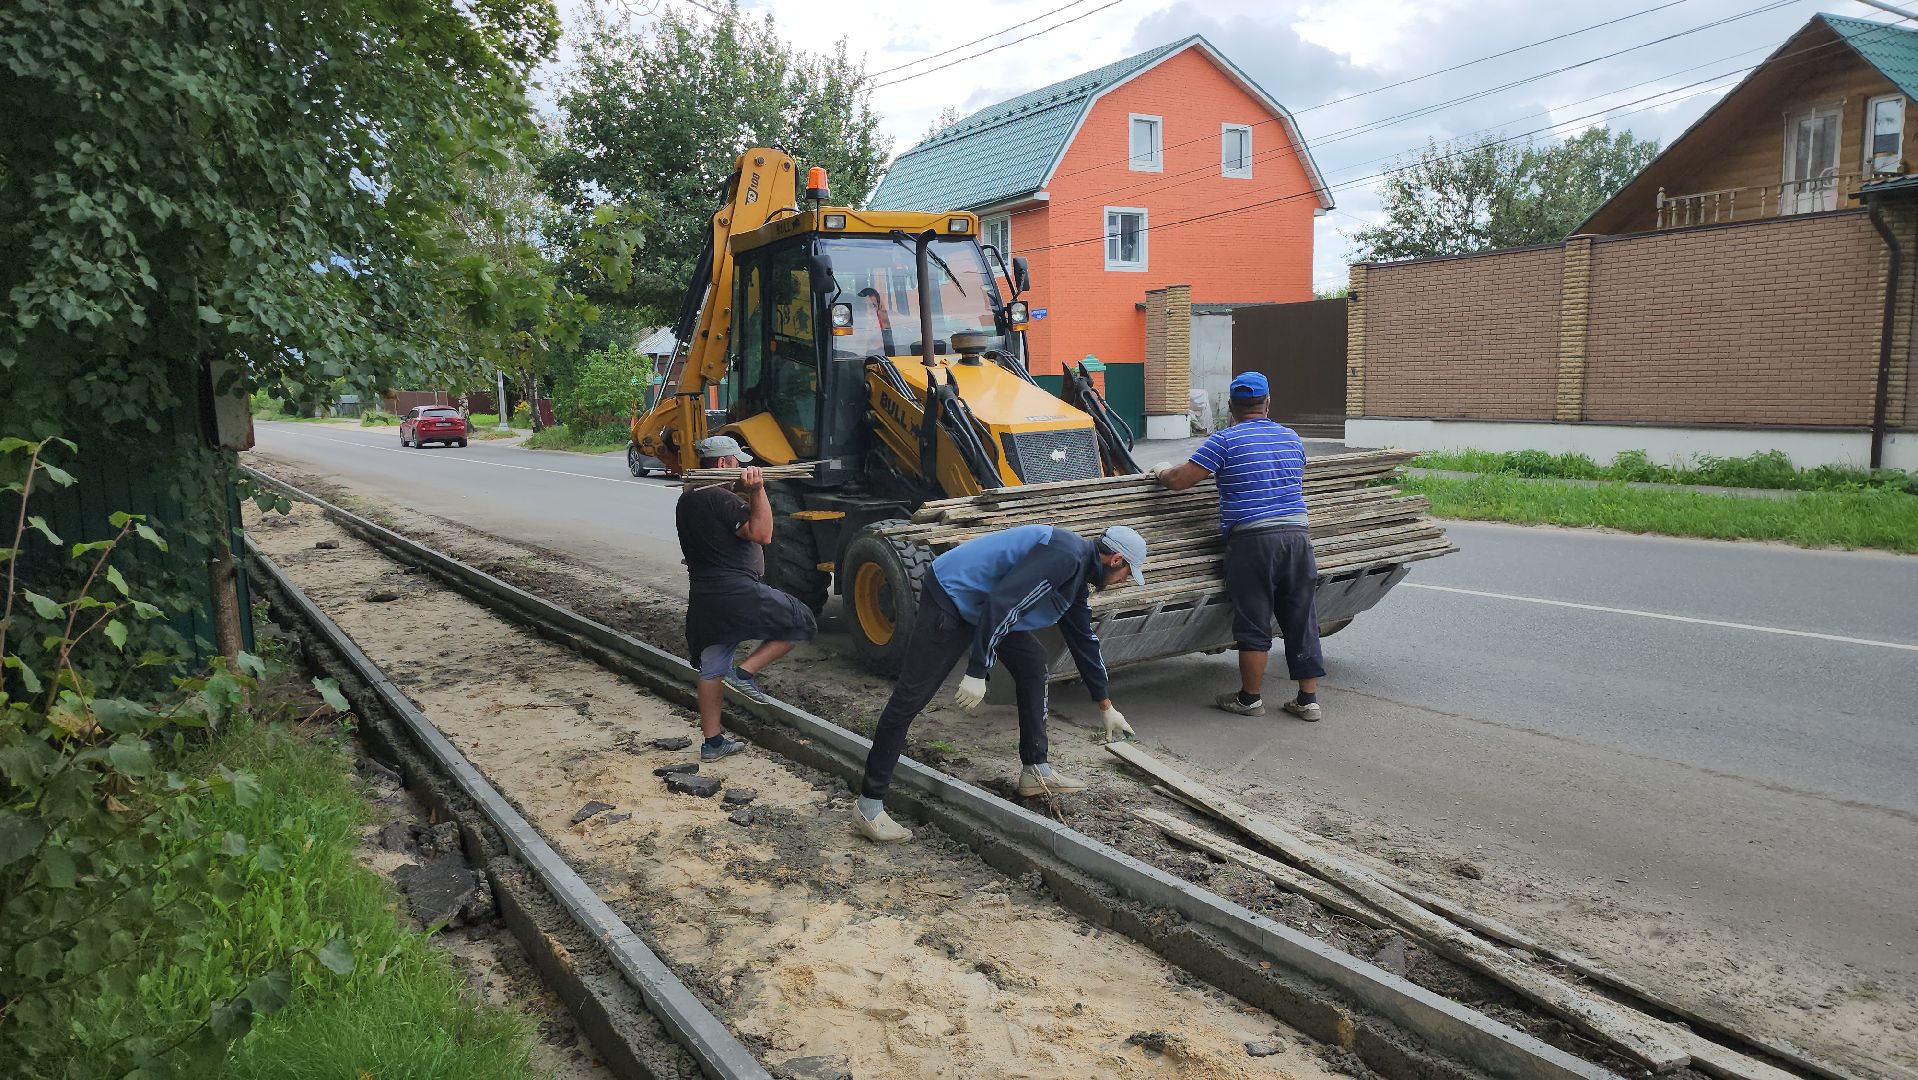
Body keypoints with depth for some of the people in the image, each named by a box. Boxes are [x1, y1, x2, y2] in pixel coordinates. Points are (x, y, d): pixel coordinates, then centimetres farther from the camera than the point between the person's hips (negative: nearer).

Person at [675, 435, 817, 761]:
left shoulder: (686, 500, 15)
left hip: (702, 597, 9)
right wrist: (757, 490, -22)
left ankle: (712, 743, 20)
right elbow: (762, 534, -22)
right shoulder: (721, 499, -15)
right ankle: (746, 671, -3)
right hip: (736, 592, -9)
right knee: (802, 622, 2)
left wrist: (744, 493, 21)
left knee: (711, 670, 15)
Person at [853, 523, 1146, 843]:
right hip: (949, 599, -10)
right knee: (910, 698, -9)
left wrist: (1106, 707, 33)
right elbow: (1002, 601, -29)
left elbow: (1084, 641, 25)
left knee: (1033, 664, 11)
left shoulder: (1077, 575, 13)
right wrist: (977, 673, -28)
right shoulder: (1065, 555, -20)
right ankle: (869, 806, -5)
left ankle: (1035, 771, 19)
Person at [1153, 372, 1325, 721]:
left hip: (1251, 540, -5)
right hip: (1297, 535, 5)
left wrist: (1162, 470, 17)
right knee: (1301, 620, 10)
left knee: (1253, 623, 4)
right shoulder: (1291, 438, 13)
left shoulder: (1224, 440, -4)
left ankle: (1250, 698, 14)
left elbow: (1179, 480, -5)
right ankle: (1308, 699, 15)